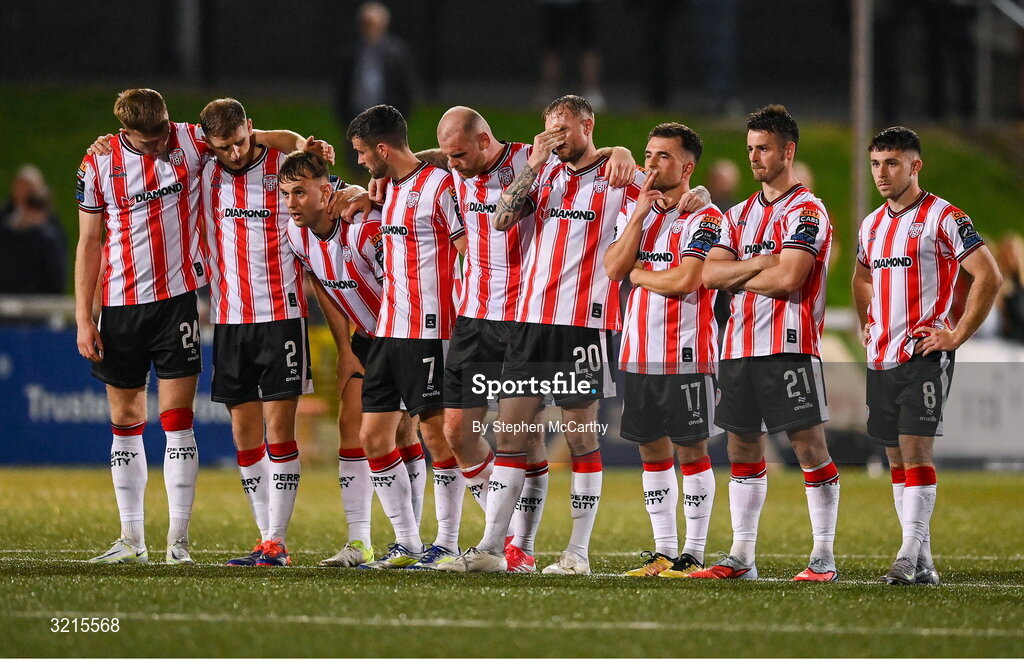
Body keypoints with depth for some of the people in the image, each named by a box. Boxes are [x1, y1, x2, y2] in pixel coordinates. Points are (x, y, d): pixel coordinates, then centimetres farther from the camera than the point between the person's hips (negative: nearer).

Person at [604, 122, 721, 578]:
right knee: (652, 451, 9)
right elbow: (613, 268, 0)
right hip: (638, 352, 7)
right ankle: (664, 550, 16)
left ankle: (693, 553, 2)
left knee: (691, 451, -2)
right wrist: (640, 213, -6)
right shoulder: (634, 212, 14)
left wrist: (639, 272, -3)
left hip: (686, 354, -7)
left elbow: (686, 280, -18)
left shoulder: (704, 218, -7)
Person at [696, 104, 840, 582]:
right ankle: (741, 557, 15)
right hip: (740, 345, 8)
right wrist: (761, 263, -8)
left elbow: (788, 278, -17)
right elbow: (710, 274, 7)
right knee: (743, 448, 9)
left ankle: (824, 557, -4)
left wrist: (737, 278, -1)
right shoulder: (740, 214, 18)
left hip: (789, 346, -8)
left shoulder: (806, 212, -5)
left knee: (808, 445, -7)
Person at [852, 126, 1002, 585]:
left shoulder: (942, 218, -8)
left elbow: (989, 276, -12)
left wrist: (957, 336, -13)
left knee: (916, 449, -15)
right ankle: (923, 564, 10)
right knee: (897, 458, 6)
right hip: (881, 358, 8)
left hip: (923, 355, -7)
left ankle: (910, 555, -17)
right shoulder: (872, 224, 15)